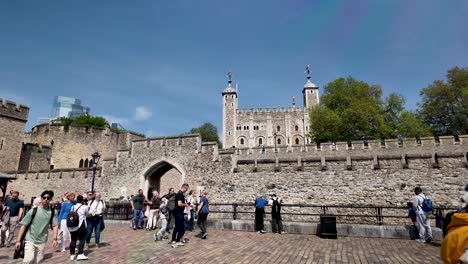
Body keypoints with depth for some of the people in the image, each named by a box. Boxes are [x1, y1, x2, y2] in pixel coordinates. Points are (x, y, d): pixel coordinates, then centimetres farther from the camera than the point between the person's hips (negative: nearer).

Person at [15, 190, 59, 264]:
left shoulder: (53, 212, -2)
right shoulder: (33, 211, -8)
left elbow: (55, 225, -1)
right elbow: (23, 225, -5)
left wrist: (55, 239, -9)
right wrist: (18, 240, -9)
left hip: (42, 241, 2)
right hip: (30, 240, -2)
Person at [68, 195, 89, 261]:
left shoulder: (73, 207, 9)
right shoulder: (85, 207, -4)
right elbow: (87, 214, 9)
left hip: (72, 225, 5)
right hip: (81, 225, -5)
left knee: (73, 240, 11)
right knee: (82, 240, 1)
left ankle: (72, 255, 16)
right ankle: (80, 254, -2)